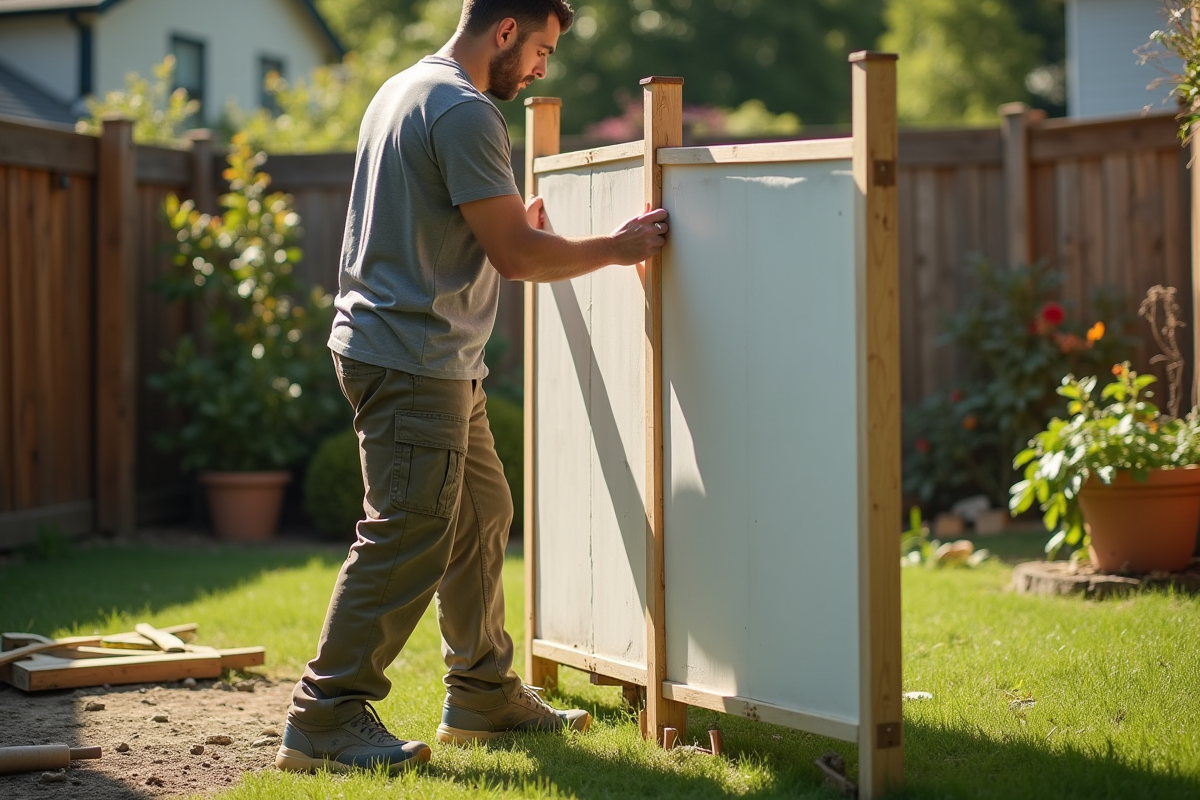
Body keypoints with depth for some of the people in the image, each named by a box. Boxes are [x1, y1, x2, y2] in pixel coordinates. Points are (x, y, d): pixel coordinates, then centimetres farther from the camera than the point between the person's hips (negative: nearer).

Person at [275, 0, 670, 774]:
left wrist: (514, 225, 28)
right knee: (409, 536, -10)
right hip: (413, 357, -11)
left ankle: (484, 696, 25)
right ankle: (327, 717, -7)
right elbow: (516, 256, -16)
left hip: (439, 360, 11)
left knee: (481, 515, 16)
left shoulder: (405, 90, 17)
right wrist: (620, 246, -5)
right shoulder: (464, 111, -16)